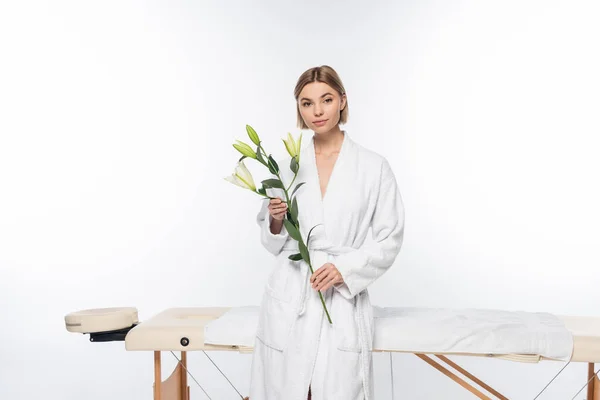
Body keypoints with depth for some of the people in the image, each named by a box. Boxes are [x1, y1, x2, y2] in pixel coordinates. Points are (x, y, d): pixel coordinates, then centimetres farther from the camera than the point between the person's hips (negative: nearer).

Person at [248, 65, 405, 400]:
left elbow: (390, 240, 0)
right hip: (288, 301, 2)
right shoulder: (287, 168, 7)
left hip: (344, 300, -2)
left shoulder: (374, 167, 0)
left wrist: (344, 269, -13)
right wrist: (276, 220, -7)